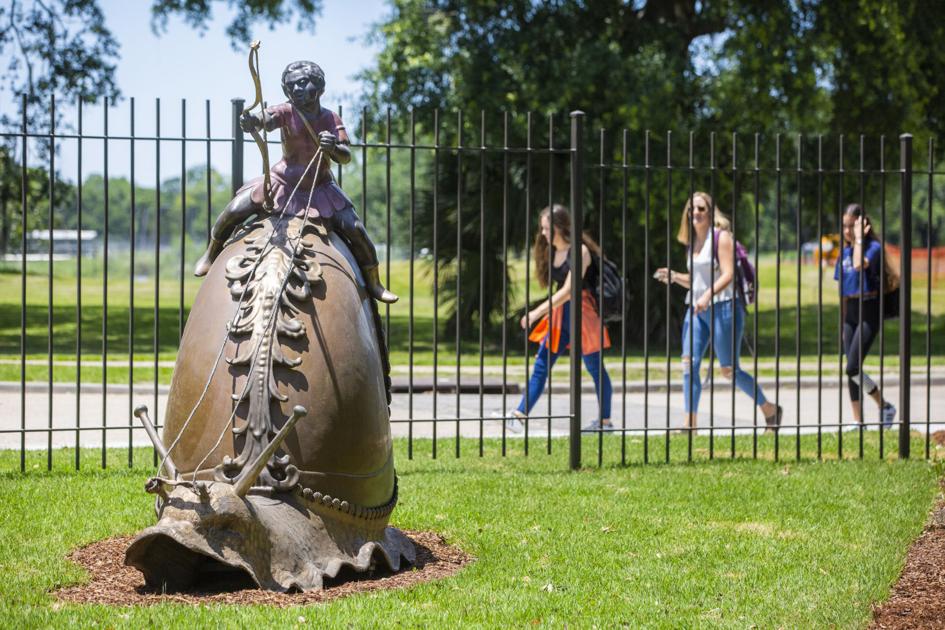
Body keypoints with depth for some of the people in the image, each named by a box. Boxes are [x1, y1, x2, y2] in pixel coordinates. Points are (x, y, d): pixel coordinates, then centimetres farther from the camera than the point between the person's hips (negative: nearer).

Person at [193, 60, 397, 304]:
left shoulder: (331, 119, -7)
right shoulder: (287, 112, -12)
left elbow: (346, 157, -14)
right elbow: (268, 119, -35)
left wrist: (333, 148, -37)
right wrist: (252, 120, -59)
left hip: (320, 188, 1)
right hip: (283, 183, 0)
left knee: (356, 230, -11)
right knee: (233, 212, -9)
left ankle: (373, 283, 10)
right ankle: (212, 253, 21)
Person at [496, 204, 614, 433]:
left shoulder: (580, 251, -15)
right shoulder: (551, 251, 7)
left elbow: (568, 290, -21)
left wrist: (537, 312, -24)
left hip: (581, 311, -7)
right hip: (558, 313, 7)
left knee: (595, 367, 3)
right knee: (542, 363, 0)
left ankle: (605, 420, 13)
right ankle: (520, 413, -4)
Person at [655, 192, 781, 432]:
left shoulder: (721, 236, -6)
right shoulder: (692, 242, 15)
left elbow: (728, 275, -16)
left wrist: (707, 295, -30)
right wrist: (674, 277, 5)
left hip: (723, 306, -7)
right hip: (696, 309, 7)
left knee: (729, 370, -3)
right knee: (689, 363, -8)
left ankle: (770, 409, 17)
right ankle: (690, 423, -8)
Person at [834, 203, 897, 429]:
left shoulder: (873, 247, -9)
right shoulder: (845, 252, 11)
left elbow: (859, 265, -30)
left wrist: (859, 238, -19)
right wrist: (843, 321, 17)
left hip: (868, 312, -7)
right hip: (850, 314, 7)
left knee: (853, 368, -15)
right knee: (851, 371, 6)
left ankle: (885, 407, 3)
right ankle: (858, 423, 11)